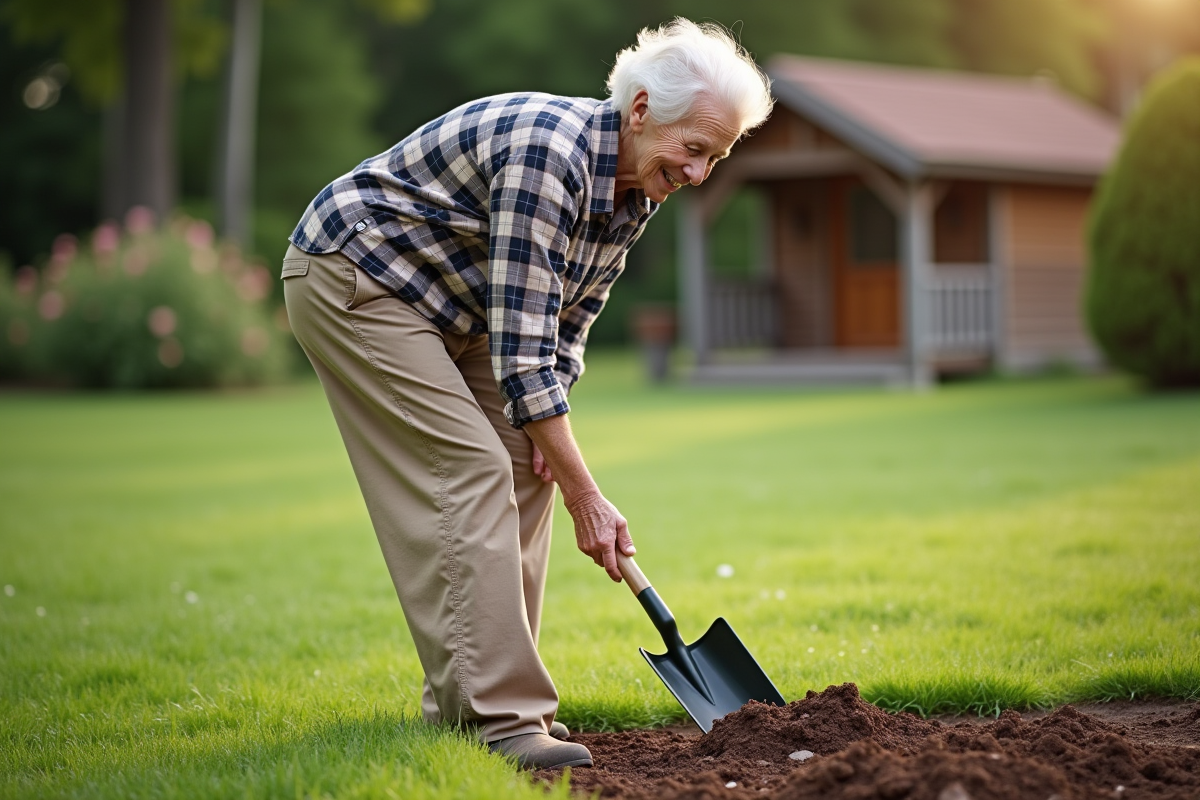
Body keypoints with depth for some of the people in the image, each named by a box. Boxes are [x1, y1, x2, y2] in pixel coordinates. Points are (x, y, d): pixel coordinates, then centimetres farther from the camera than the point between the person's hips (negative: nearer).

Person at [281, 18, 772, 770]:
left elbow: (567, 320, 7)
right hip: (353, 279, -9)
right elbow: (520, 344, -32)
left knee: (525, 471, 4)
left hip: (448, 305, 9)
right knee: (472, 472, -17)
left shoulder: (637, 188, -3)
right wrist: (586, 497, -29)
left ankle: (461, 700, 10)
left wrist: (546, 428, -9)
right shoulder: (547, 154, -32)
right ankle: (500, 717, -17)